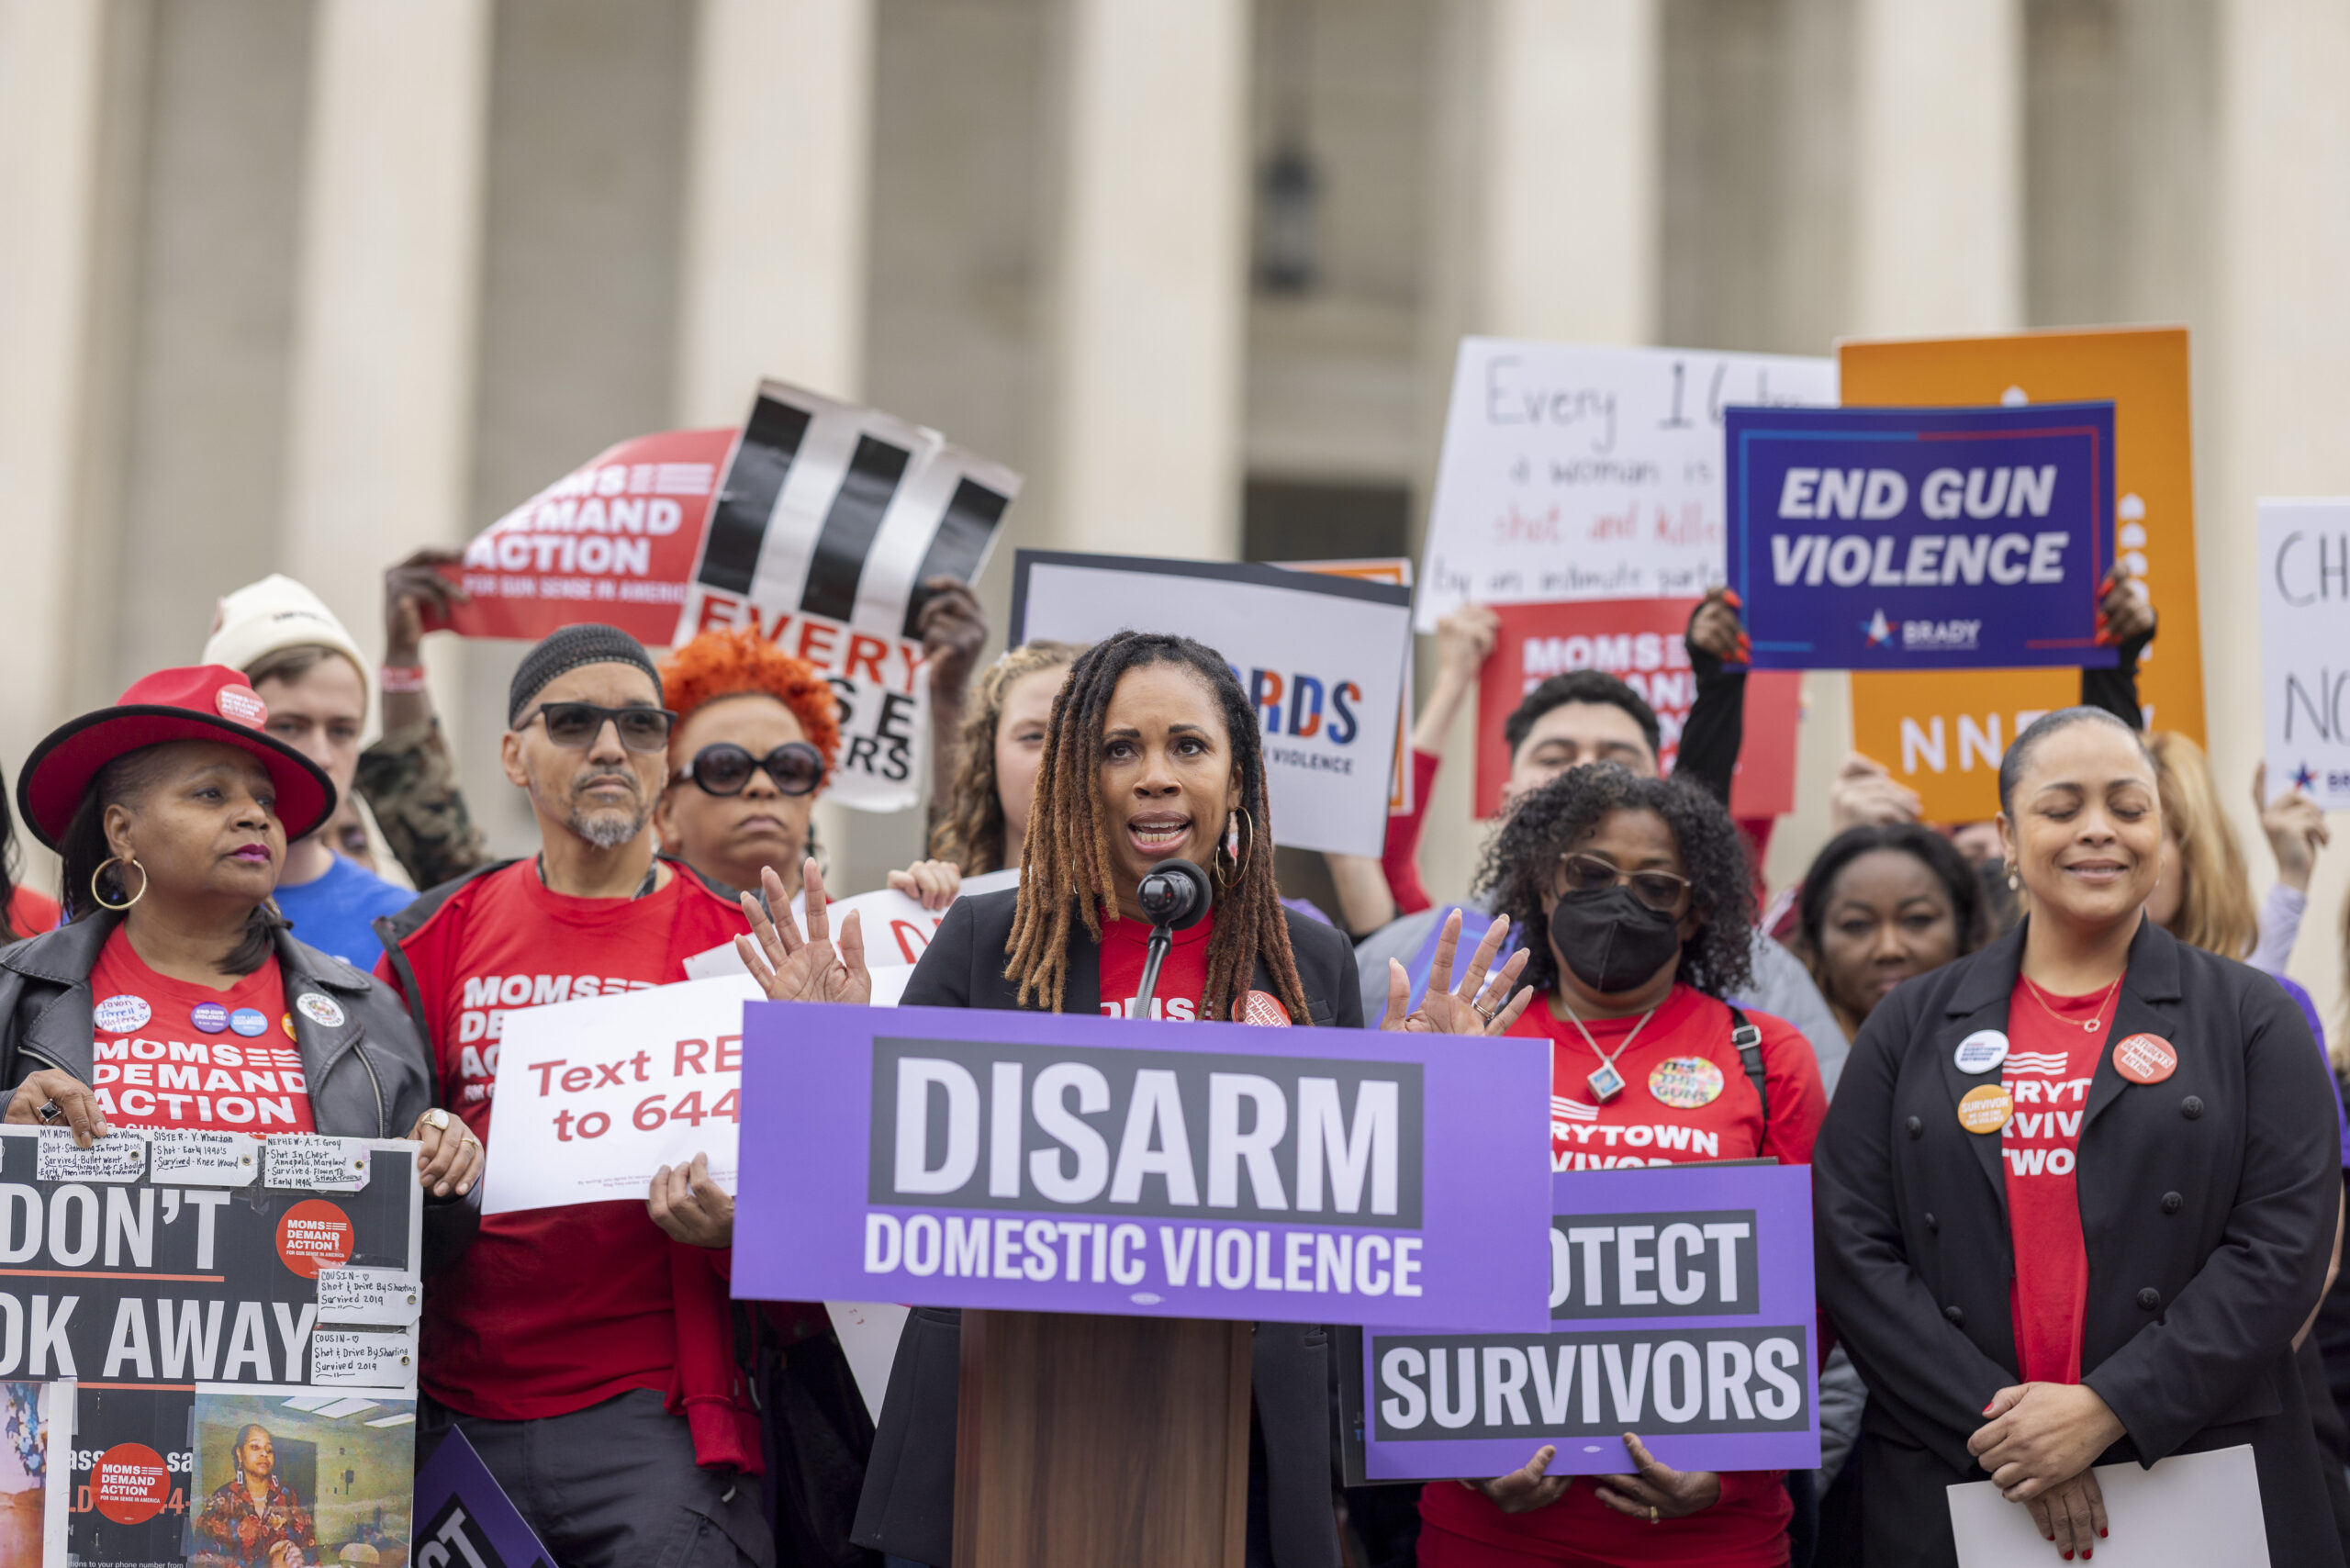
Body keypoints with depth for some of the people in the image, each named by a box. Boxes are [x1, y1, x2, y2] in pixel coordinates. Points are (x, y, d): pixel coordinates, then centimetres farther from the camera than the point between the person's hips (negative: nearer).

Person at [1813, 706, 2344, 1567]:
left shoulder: (2252, 1019, 5)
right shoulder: (1910, 1027, 8)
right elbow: (1850, 1247, 0)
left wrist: (2109, 1410, -15)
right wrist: (1989, 1421, -12)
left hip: (2206, 1488, -1)